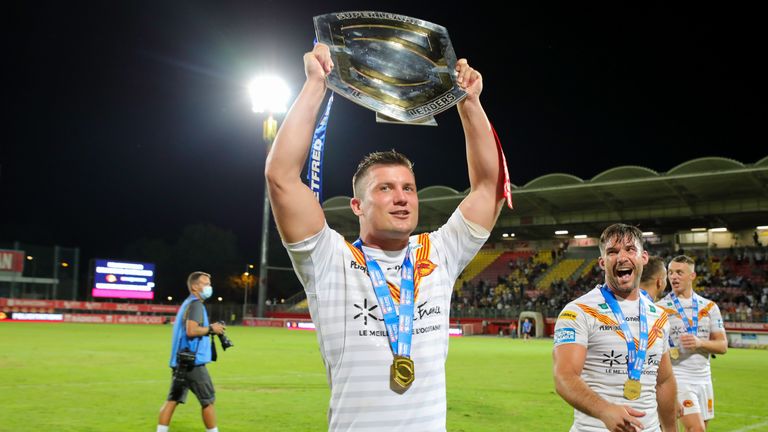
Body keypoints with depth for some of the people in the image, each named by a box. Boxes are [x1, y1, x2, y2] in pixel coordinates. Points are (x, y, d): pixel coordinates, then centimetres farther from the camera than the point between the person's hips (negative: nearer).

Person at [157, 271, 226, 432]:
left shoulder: (187, 303, 19)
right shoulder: (195, 304, -12)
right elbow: (191, 330, -24)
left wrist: (209, 329, 12)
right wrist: (211, 329, -11)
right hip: (193, 361, -9)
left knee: (173, 399, 6)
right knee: (208, 400, 2)